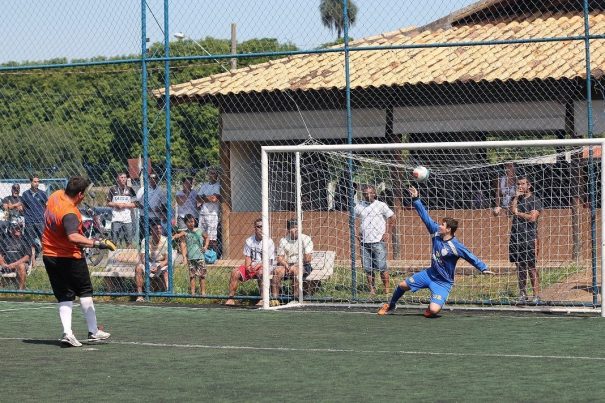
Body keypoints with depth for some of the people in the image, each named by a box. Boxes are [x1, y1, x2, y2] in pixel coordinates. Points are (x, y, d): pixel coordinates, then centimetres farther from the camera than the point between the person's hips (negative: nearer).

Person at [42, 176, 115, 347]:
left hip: (49, 255, 7)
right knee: (85, 291, 10)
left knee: (64, 296, 8)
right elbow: (73, 237, -45)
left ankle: (67, 332, -7)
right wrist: (97, 243, -46)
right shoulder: (70, 214, -29)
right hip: (70, 257, -7)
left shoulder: (56, 195, -3)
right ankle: (93, 331, 16)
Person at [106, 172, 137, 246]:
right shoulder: (113, 189, 5)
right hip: (116, 218, -2)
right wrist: (116, 204, -10)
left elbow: (135, 204, 7)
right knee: (114, 240, -3)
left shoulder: (130, 190, 8)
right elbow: (108, 203, 7)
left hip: (127, 218, 2)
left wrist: (125, 205, -8)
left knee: (129, 240, 4)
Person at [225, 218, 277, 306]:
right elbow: (247, 257, 8)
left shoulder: (269, 242, -5)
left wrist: (259, 265, -23)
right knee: (235, 272, -18)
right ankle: (231, 298, -12)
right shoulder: (249, 241, 8)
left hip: (264, 266, -4)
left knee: (261, 272, -39)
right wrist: (248, 266, -13)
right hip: (251, 267, 4)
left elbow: (269, 261, -8)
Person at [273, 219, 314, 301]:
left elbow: (308, 259, -7)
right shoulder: (283, 241, 11)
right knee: (277, 271, -26)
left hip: (302, 265, -3)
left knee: (296, 270, -36)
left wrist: (295, 265, -14)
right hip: (287, 265, 3)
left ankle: (296, 296, -35)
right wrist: (286, 265, -11)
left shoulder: (305, 239, 0)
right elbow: (280, 258, 10)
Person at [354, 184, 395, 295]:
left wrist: (387, 233, 0)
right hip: (364, 242, 4)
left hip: (378, 241, -4)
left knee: (381, 267, -8)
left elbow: (392, 218, 5)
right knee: (368, 268, 3)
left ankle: (387, 288, 1)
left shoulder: (380, 205, 1)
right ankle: (372, 289, 12)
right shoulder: (359, 206, 9)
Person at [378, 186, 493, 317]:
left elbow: (470, 256, -19)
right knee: (402, 285, 12)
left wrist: (483, 268, -24)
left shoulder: (455, 246, -25)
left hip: (443, 283, -6)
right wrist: (416, 199, -9)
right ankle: (391, 306, 40)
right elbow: (425, 217, -6)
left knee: (434, 310, -25)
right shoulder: (436, 232, -8)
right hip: (430, 274, 6)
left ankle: (431, 308, 15)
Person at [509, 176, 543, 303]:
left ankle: (536, 295, -7)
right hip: (516, 236, 5)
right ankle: (522, 294, 15)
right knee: (520, 266, 8)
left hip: (529, 237, -5)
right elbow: (512, 211, -1)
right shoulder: (516, 199, 16)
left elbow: (532, 217, -10)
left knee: (531, 267, -8)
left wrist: (519, 213, 0)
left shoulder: (535, 200, 0)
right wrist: (516, 197, -3)